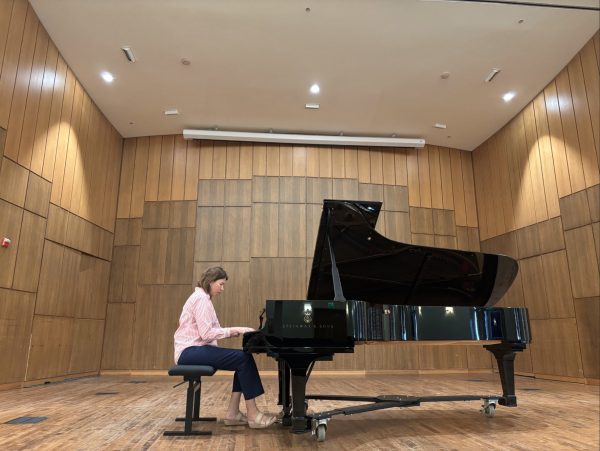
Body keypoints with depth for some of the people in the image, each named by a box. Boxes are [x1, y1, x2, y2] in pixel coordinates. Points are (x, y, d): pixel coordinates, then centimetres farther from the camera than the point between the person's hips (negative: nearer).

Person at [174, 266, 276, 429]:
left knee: (243, 358, -4)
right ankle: (253, 414, -14)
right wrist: (234, 329, -16)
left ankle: (232, 413, -4)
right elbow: (206, 333, -21)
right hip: (190, 351, -10)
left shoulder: (204, 298, 19)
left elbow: (210, 331, 14)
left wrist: (236, 331, 2)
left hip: (197, 348, 10)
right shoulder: (201, 298, -13)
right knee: (243, 359, -20)